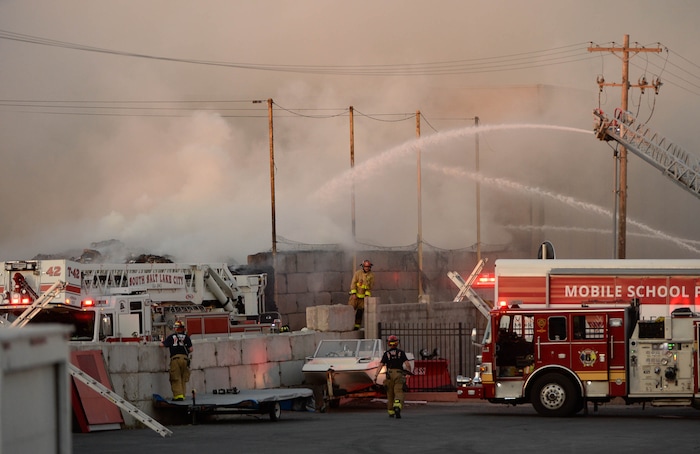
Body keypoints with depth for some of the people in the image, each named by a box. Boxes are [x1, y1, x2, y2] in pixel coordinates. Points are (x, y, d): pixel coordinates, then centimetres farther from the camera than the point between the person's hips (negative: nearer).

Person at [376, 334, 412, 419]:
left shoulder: (386, 353, 3)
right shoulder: (401, 352, 2)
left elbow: (381, 365, -5)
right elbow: (407, 363, -5)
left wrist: (376, 376, -7)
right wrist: (410, 371, 13)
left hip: (390, 375, 1)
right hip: (399, 374, -1)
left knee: (390, 394, 16)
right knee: (399, 393, -9)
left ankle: (391, 412, 24)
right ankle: (397, 407, -36)